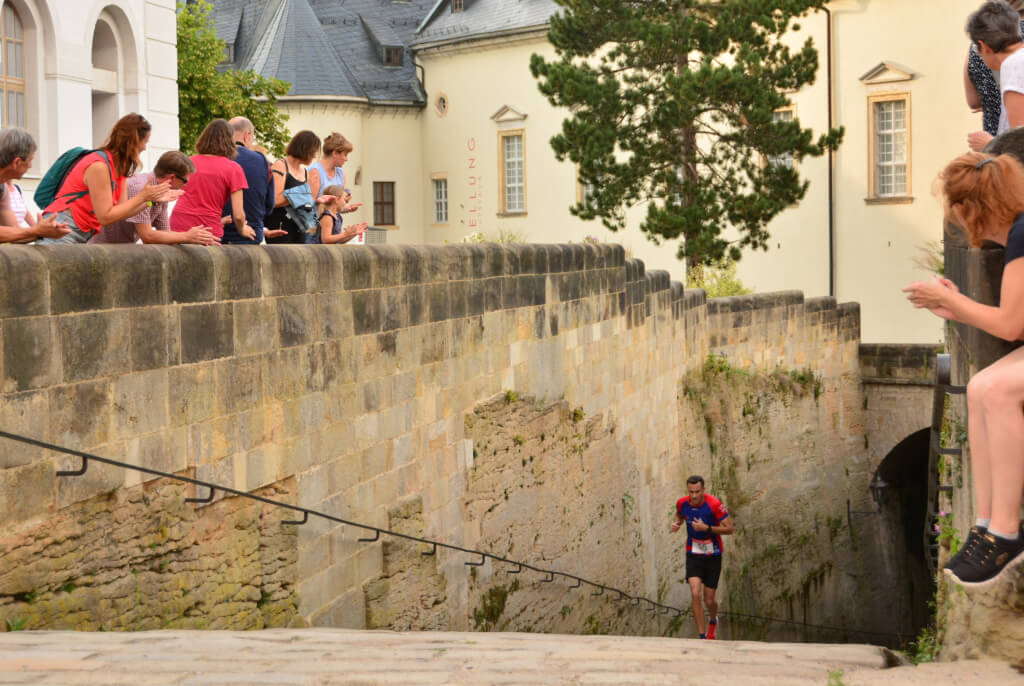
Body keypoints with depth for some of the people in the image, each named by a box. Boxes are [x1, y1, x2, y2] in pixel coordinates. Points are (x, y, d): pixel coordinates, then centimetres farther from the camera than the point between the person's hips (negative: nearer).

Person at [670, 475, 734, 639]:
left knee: (709, 600, 5)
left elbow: (729, 529, -16)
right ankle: (702, 636, -8)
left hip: (713, 556, -2)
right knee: (695, 595, -16)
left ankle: (713, 621, 42)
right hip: (693, 555, 2)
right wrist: (677, 523, -6)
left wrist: (707, 528, -27)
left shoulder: (714, 504, -20)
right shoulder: (682, 503, -8)